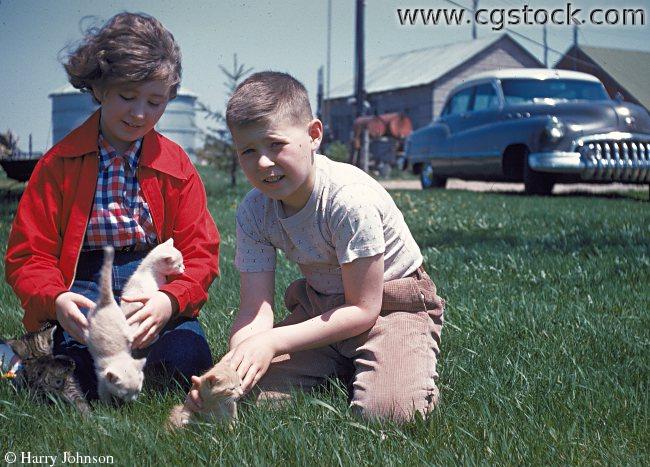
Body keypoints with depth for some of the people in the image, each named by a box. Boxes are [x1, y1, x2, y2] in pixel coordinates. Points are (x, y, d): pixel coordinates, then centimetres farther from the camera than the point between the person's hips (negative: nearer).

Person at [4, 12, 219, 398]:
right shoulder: (60, 163, 3)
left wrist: (170, 301, -22)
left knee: (189, 361, -28)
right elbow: (28, 256, 0)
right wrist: (56, 301, -24)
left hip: (158, 297, 2)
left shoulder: (177, 166, 7)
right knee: (85, 379, -29)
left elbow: (200, 254, 1)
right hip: (84, 298, -1)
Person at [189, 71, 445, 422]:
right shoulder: (254, 211, -11)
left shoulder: (349, 198, -29)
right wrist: (236, 363, -37)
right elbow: (255, 309, -14)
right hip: (321, 307, 6)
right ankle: (341, 368, 12)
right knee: (252, 388, -12)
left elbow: (363, 309, -23)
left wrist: (273, 342, -29)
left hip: (390, 306, -5)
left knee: (387, 408, -30)